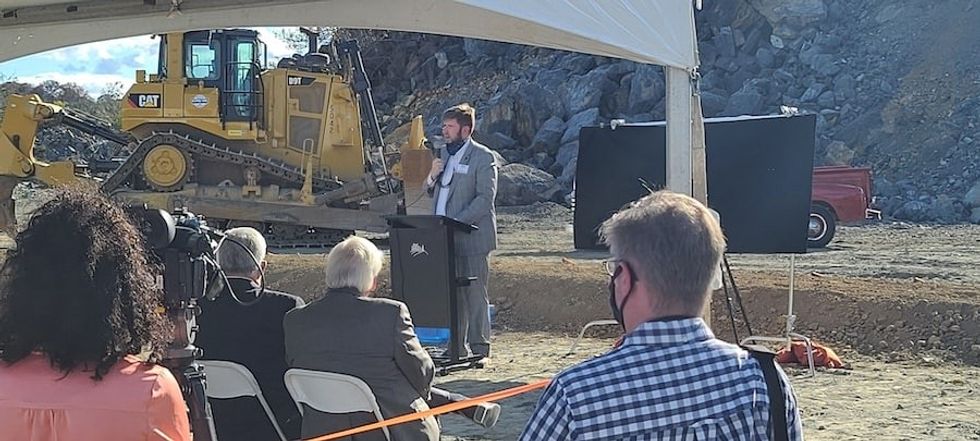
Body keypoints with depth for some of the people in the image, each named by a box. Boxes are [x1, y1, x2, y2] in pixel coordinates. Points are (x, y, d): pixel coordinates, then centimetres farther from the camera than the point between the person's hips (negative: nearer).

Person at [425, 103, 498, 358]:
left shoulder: (482, 157, -6)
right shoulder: (445, 154, 17)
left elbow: (486, 198, -13)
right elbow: (433, 193, 24)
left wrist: (458, 222, -20)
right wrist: (431, 177, 1)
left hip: (472, 236, -7)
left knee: (475, 292, -3)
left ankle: (479, 347, 4)